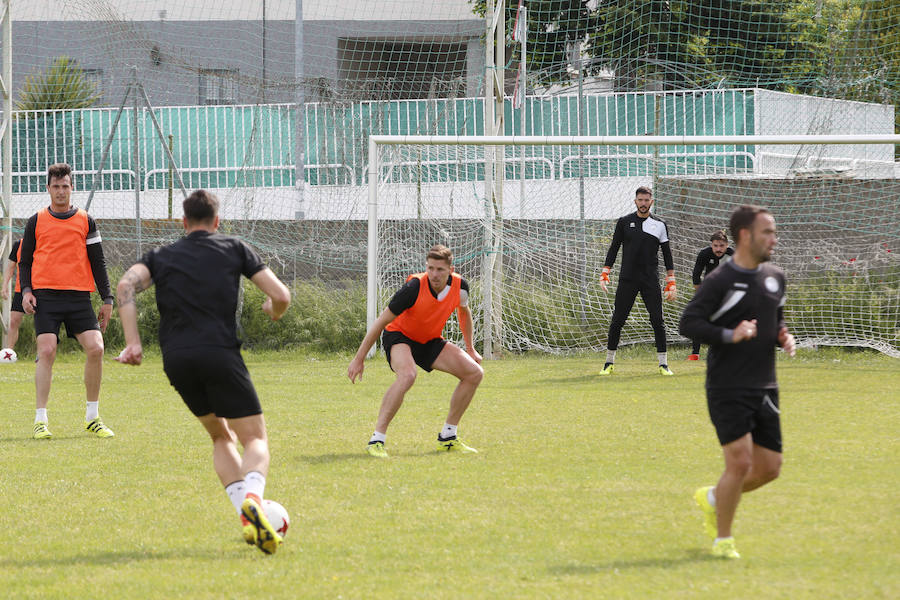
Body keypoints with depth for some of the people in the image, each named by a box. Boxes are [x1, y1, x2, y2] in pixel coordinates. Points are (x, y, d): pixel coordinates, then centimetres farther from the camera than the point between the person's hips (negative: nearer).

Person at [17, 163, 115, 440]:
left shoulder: (85, 221, 11)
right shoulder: (36, 222, 10)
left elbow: (98, 262, 14)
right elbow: (24, 260, 13)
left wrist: (107, 299, 8)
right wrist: (26, 291, -3)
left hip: (79, 297, 1)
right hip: (46, 296, -1)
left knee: (95, 348, -11)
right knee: (46, 351, -14)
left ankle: (92, 417, 3)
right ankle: (41, 421, -9)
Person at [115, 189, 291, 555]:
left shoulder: (161, 257, 20)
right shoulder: (234, 249, 15)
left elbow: (126, 286, 0)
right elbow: (281, 296, 8)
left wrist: (133, 343, -4)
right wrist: (273, 312, 31)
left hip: (176, 360, 3)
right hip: (219, 352, -3)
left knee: (221, 436, 22)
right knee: (255, 438, 1)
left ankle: (247, 517, 4)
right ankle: (252, 498, -32)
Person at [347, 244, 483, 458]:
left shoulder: (460, 286, -16)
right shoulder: (414, 287, -31)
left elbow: (464, 311, 11)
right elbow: (381, 322, -22)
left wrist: (470, 349, 17)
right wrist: (358, 359, -19)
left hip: (430, 341, 6)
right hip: (399, 335, -6)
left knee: (474, 373, -5)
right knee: (407, 375, -37)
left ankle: (447, 437, 8)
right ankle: (376, 441, -34)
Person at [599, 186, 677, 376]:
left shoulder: (660, 225, 8)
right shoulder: (624, 222, 7)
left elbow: (667, 255, 10)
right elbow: (614, 248, 10)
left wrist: (671, 283, 4)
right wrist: (605, 274, 0)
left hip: (651, 281, 0)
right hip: (627, 280, 0)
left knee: (658, 321, -5)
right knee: (617, 321, -1)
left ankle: (663, 364, 1)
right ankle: (609, 363, 10)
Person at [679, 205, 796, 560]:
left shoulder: (775, 277, 12)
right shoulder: (720, 281, -10)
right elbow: (688, 323, -14)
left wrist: (784, 337, 5)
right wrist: (730, 335, -25)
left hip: (765, 389, 7)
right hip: (728, 390, -7)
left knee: (769, 469, 5)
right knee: (740, 462, -14)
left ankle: (712, 499, 31)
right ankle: (722, 540, 3)